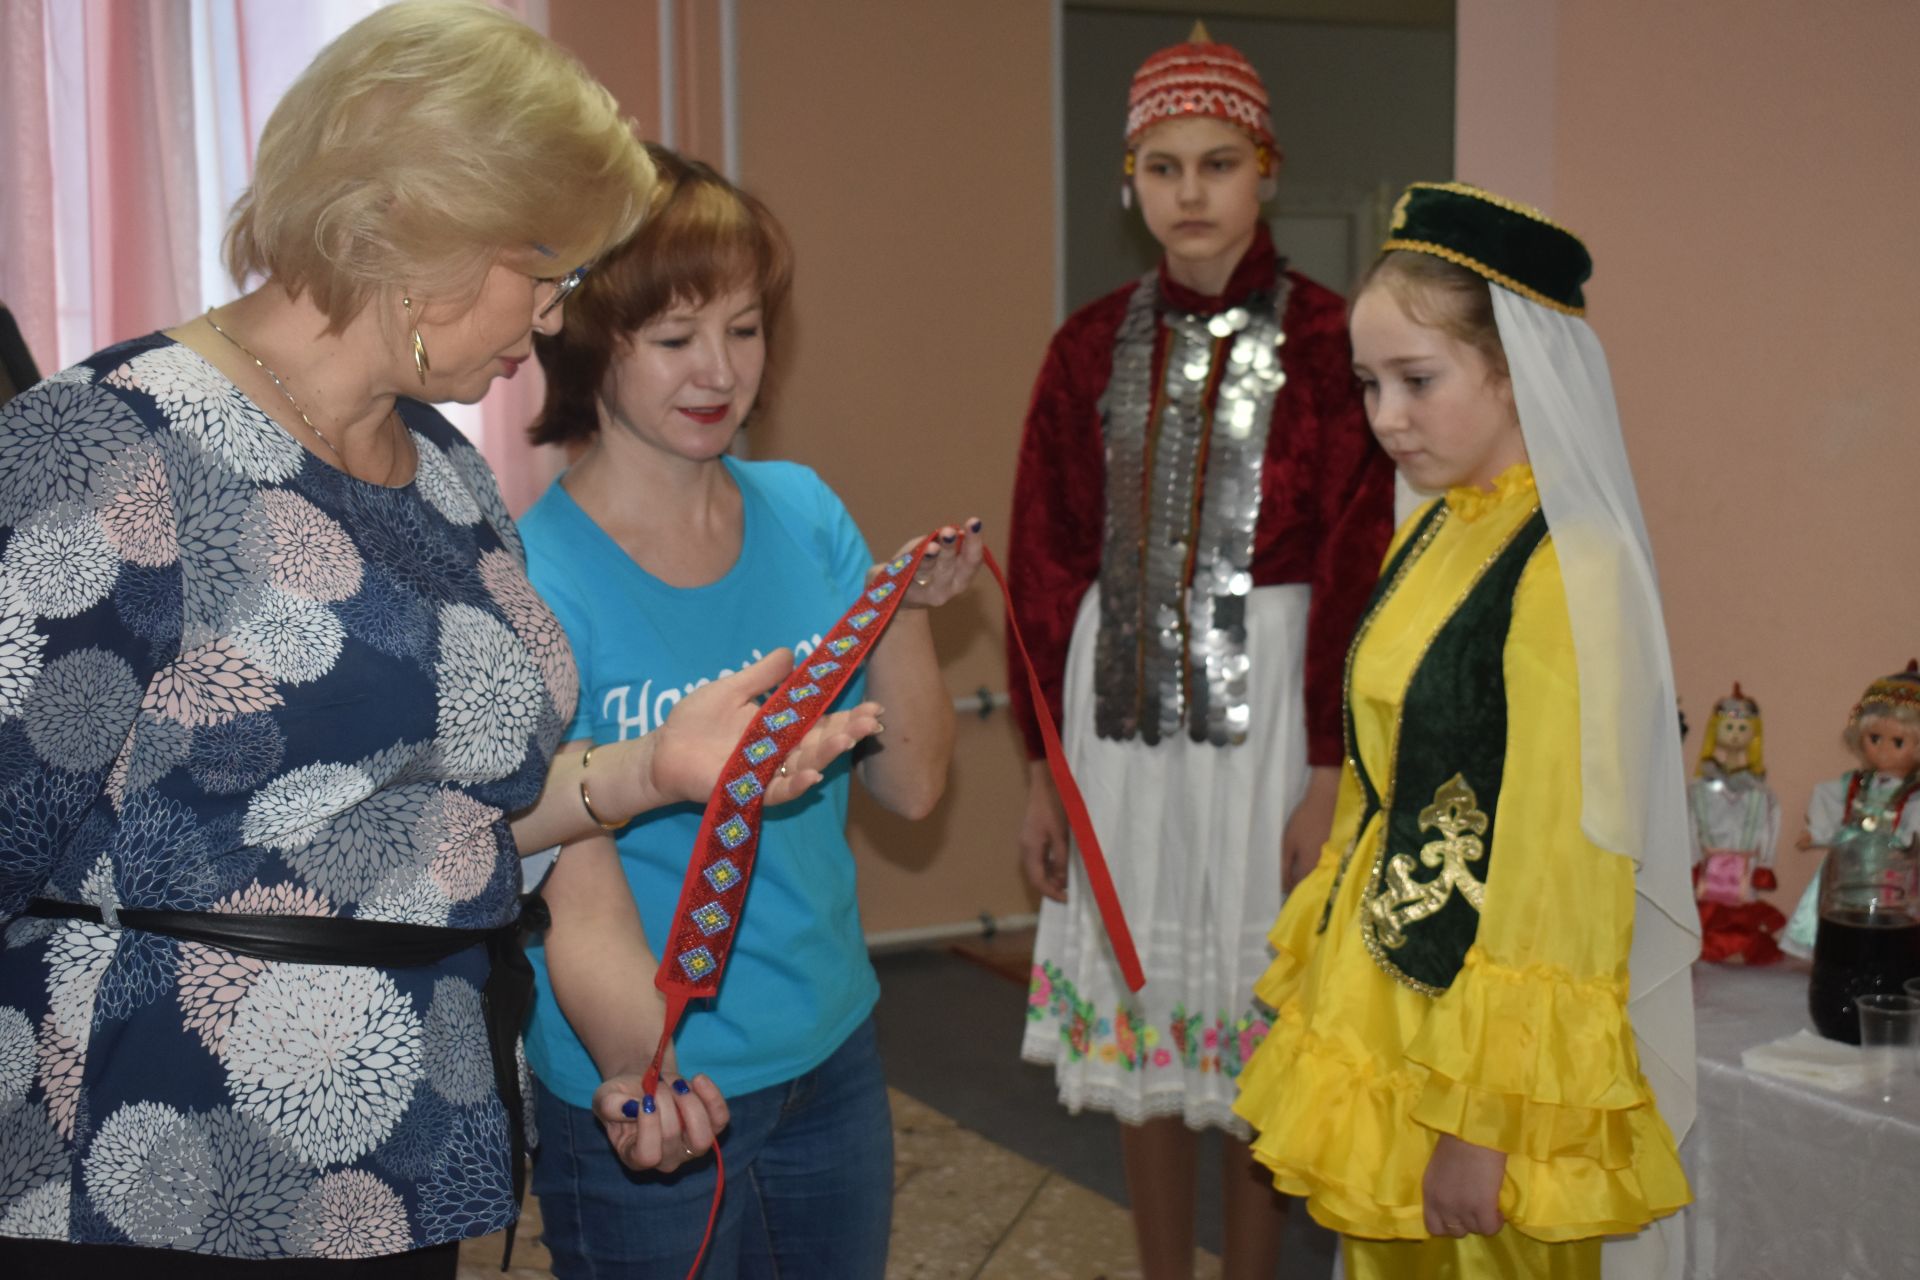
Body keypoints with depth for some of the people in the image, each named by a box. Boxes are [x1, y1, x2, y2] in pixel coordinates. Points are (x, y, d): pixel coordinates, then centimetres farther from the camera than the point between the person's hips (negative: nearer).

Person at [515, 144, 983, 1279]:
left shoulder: (804, 513, -1)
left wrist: (904, 610, -15)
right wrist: (638, 1059, -41)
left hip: (832, 1051, 6)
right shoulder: (535, 578, -19)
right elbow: (581, 905, -23)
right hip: (645, 1100, -5)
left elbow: (912, 784, 1)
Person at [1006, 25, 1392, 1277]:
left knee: (1255, 1018, 6)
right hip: (1119, 699, 4)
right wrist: (1044, 763, 5)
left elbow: (1356, 566, -7)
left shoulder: (1323, 340, -5)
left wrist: (1330, 773, -11)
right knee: (1137, 1006, 12)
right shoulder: (1096, 343, 5)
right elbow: (1048, 559, 7)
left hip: (1265, 694, -3)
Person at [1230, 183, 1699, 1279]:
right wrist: (1324, 970, 15)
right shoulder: (1429, 536, 7)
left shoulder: (1570, 568, -19)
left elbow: (1559, 865, -20)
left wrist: (1487, 1117, -18)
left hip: (1487, 1027, -8)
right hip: (1384, 1003, 8)